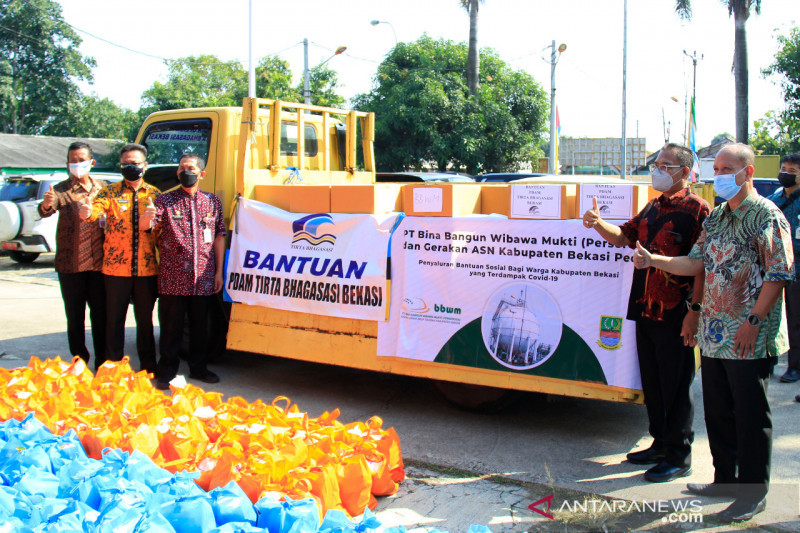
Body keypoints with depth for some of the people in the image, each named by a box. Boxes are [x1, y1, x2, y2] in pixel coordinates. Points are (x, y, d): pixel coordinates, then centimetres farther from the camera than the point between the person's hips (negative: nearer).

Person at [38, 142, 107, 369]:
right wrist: (46, 205, -43)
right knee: (75, 316, 6)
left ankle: (102, 364, 17)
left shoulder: (103, 188, 8)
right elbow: (46, 211, -19)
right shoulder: (62, 189, -1)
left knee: (101, 315, 6)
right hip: (70, 264, -2)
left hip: (99, 263, 2)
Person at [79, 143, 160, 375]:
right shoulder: (110, 191, 4)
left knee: (145, 319, 10)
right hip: (116, 267, -1)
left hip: (147, 268, 1)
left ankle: (148, 366, 22)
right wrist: (87, 212, -39)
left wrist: (150, 224, -17)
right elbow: (96, 209, -15)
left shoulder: (154, 194, 8)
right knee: (114, 319, 5)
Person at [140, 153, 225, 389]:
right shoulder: (165, 201, 3)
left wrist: (219, 271, 6)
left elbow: (219, 237, 10)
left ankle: (199, 367, 26)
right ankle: (167, 372, 15)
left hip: (203, 279, 2)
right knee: (171, 326, 4)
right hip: (172, 278, -2)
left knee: (201, 325, 12)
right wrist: (147, 216, -31)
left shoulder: (212, 202, 9)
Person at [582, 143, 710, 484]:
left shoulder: (696, 209, -9)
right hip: (645, 311, 8)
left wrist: (695, 310, -18)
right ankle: (661, 444, 30)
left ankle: (679, 457, 13)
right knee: (651, 382, 16)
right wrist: (599, 224, 0)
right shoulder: (653, 208, 16)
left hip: (675, 315, -8)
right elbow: (625, 236, 21)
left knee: (676, 385, 1)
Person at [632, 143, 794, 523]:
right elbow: (697, 263, 14)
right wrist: (653, 261, 2)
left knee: (751, 416, 2)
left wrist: (754, 321, -18)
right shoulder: (716, 217, 14)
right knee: (718, 411, 15)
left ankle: (753, 493, 13)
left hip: (749, 339, -8)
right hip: (714, 335, 8)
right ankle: (725, 478, 30)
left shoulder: (766, 216, -9)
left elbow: (778, 274, -14)